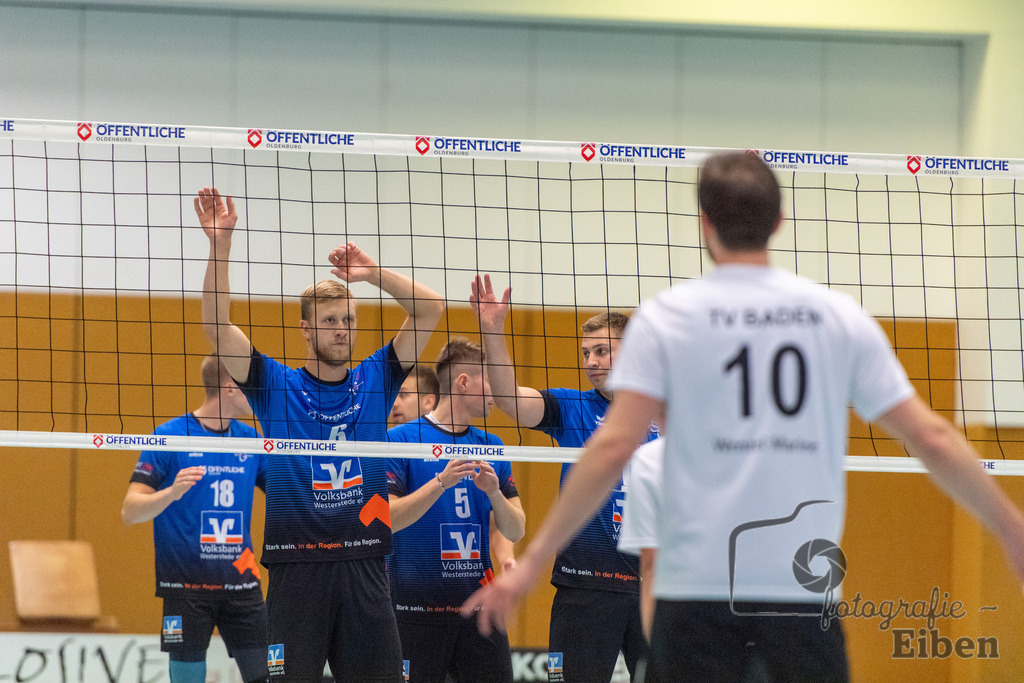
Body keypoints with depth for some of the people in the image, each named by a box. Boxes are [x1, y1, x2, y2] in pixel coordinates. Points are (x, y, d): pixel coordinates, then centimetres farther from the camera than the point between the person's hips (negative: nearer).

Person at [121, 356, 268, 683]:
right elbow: (130, 512, -8)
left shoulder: (250, 440, 9)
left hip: (240, 582, 4)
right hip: (186, 583, -4)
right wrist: (172, 492, -25)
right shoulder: (170, 436, -6)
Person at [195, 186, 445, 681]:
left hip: (364, 564, 2)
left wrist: (371, 274, -3)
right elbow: (217, 325, -5)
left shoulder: (374, 380, 11)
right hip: (296, 562, -2)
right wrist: (221, 243, -14)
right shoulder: (276, 385, 5)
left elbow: (430, 310, 9)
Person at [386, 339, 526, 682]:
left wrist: (494, 492, -10)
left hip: (477, 602, 5)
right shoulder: (400, 440, -3)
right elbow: (385, 520, -12)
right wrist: (441, 482, -21)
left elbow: (515, 531, 9)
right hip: (416, 608, -5)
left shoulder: (491, 446, 13)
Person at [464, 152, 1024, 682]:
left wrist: (532, 561, -5)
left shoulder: (666, 317, 0)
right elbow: (931, 439, 5)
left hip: (697, 583, -1)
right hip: (805, 586, 2)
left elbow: (612, 448, -8)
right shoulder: (838, 316, 6)